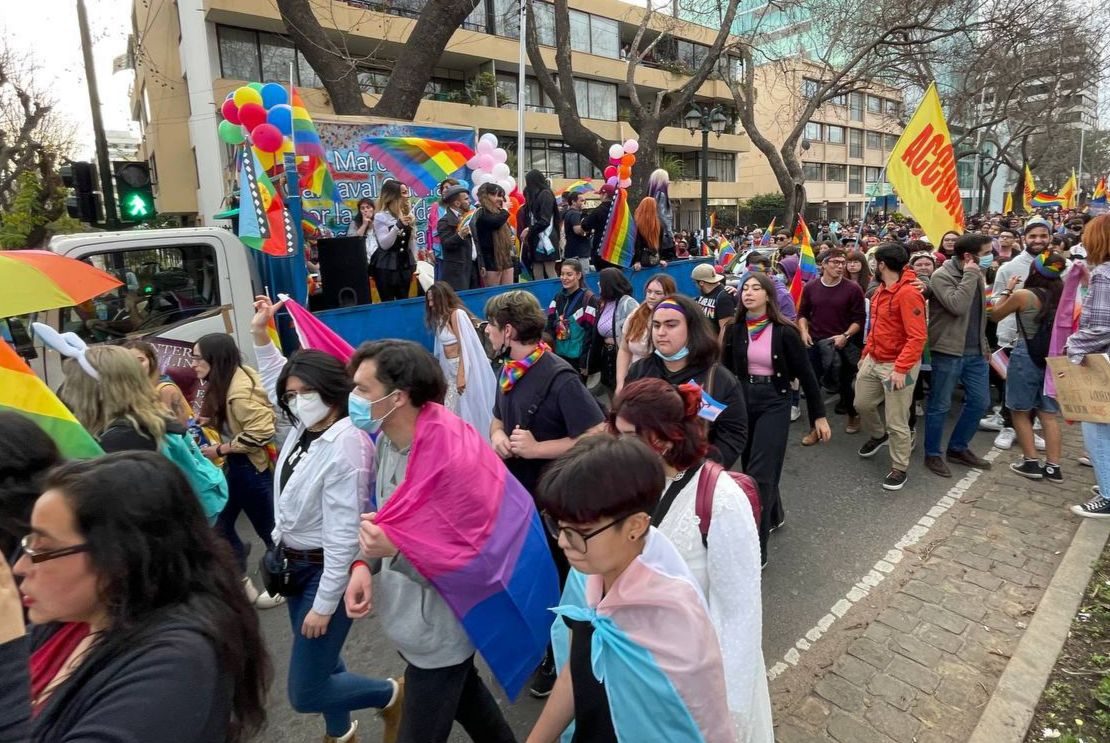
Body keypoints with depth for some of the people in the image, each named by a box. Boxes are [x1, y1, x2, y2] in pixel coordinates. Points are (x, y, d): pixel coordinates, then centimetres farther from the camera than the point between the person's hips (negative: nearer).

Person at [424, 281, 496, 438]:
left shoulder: (457, 314, -11)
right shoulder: (441, 317, 13)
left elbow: (466, 346, -17)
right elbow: (442, 349, 9)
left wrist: (461, 375, -21)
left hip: (464, 368, -8)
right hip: (450, 369, 8)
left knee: (469, 409, 0)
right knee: (450, 411, 7)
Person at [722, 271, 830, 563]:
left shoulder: (784, 331, -8)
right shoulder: (735, 331, 2)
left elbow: (806, 374, -4)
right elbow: (725, 371, 7)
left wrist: (819, 414, -3)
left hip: (774, 403, -4)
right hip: (742, 403, 4)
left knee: (760, 474, -7)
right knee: (751, 468, 15)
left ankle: (755, 550, 2)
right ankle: (774, 515, 42)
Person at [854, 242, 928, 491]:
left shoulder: (908, 293, -21)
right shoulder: (881, 290, 8)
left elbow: (918, 336, -25)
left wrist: (901, 369, -28)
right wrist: (865, 354, 17)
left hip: (897, 365, -9)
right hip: (874, 360, 9)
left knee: (896, 422, 1)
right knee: (862, 403, 20)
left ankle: (899, 468, 17)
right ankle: (878, 435, 48)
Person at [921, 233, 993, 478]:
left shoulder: (976, 275, 11)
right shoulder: (941, 276, -13)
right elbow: (957, 306, -28)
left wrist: (984, 344, 19)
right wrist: (970, 275, -19)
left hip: (975, 352, 8)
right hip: (948, 351, -8)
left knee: (980, 401, 12)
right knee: (939, 406, 2)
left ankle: (958, 448, 27)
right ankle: (933, 454, 15)